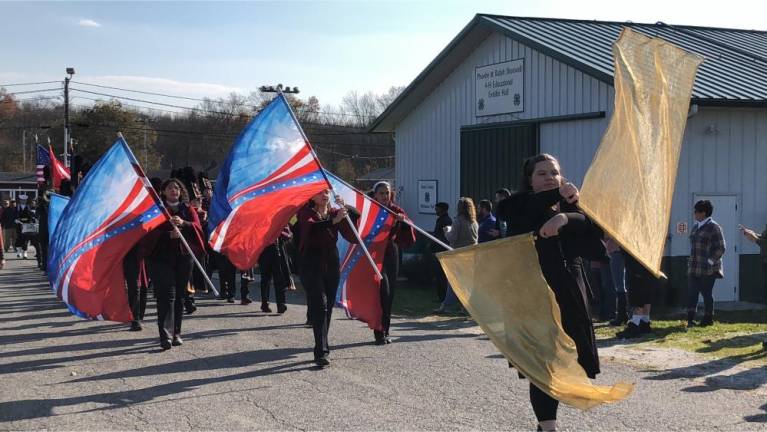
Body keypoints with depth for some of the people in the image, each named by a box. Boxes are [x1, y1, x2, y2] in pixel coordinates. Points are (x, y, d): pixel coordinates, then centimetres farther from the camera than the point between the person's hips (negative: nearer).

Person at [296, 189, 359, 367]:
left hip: (332, 265, 5)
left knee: (327, 308, 8)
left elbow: (352, 237, -4)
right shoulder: (305, 212, -2)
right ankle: (322, 352, -19)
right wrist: (333, 220, -36)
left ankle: (321, 350, 20)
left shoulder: (336, 213, 8)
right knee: (319, 305, -15)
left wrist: (346, 211, -15)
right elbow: (312, 228, -25)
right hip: (312, 265, -5)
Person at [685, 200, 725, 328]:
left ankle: (708, 318, 15)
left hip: (707, 269, -7)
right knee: (691, 292, 0)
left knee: (706, 292, 2)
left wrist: (711, 260, -14)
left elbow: (721, 248, -9)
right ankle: (690, 319, 2)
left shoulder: (713, 227, -9)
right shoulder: (695, 227, 14)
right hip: (694, 268, 7)